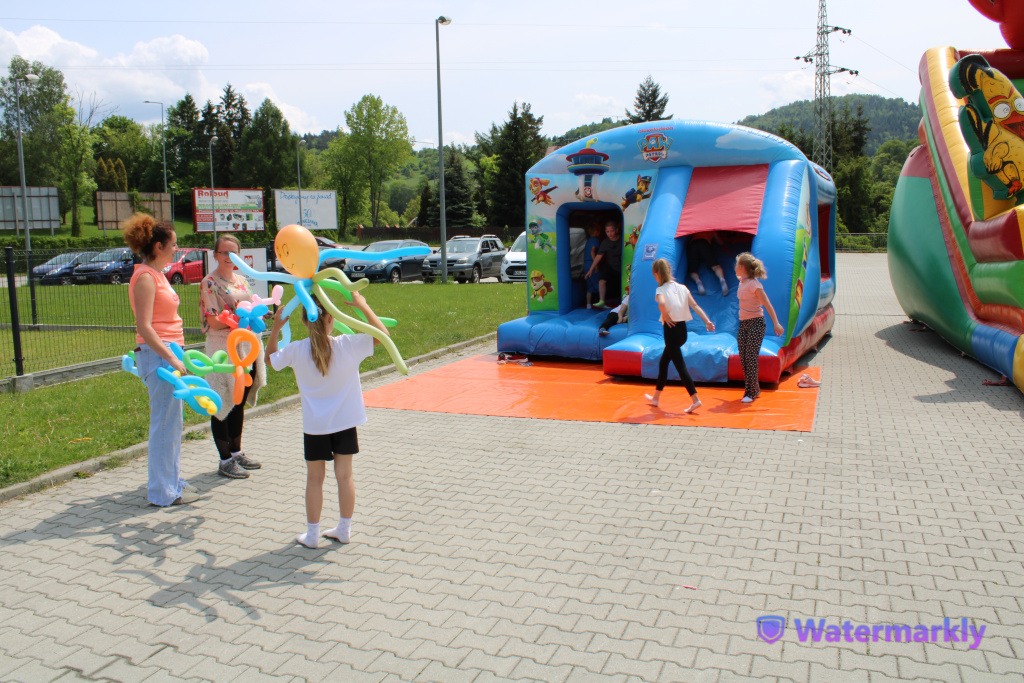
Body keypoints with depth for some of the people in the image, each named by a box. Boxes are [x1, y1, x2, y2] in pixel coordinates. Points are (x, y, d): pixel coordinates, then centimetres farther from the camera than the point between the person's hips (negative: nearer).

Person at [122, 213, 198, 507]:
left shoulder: (157, 274, 16)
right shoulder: (145, 277, -14)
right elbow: (144, 327, -20)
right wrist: (172, 360, -23)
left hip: (169, 352, 10)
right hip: (158, 354, -10)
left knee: (171, 422, 15)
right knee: (165, 423, -4)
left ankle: (172, 480, 26)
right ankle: (164, 491, 5)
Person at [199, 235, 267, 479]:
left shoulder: (242, 280, 13)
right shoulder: (209, 283, -9)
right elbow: (214, 321, -15)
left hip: (247, 347, 7)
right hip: (223, 349, -7)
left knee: (240, 403, 16)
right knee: (223, 404, 1)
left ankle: (237, 452, 28)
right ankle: (225, 461, 9)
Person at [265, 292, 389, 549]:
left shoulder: (297, 350, -10)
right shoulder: (347, 345, -12)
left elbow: (270, 358, 10)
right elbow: (382, 334, -2)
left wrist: (276, 328, 10)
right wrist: (363, 306, -2)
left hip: (314, 426, 0)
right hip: (345, 422, 1)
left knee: (315, 478, 10)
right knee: (344, 474, 12)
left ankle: (312, 534, 18)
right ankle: (344, 529, 21)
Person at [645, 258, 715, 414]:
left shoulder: (661, 290, -12)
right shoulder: (682, 288, 7)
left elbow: (662, 303, -34)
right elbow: (695, 305, -1)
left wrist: (665, 316, -17)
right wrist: (707, 321, -5)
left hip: (671, 330, -7)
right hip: (682, 329, 7)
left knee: (680, 365, -5)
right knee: (663, 362, 20)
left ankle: (695, 399, -11)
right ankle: (656, 397, 30)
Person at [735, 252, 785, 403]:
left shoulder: (754, 284, -15)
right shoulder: (742, 282, 8)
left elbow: (767, 304, -17)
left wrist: (776, 323, -21)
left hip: (755, 323, -8)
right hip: (743, 323, 8)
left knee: (751, 358, -8)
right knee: (743, 358, 7)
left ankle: (751, 393, -3)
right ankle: (754, 389, 19)